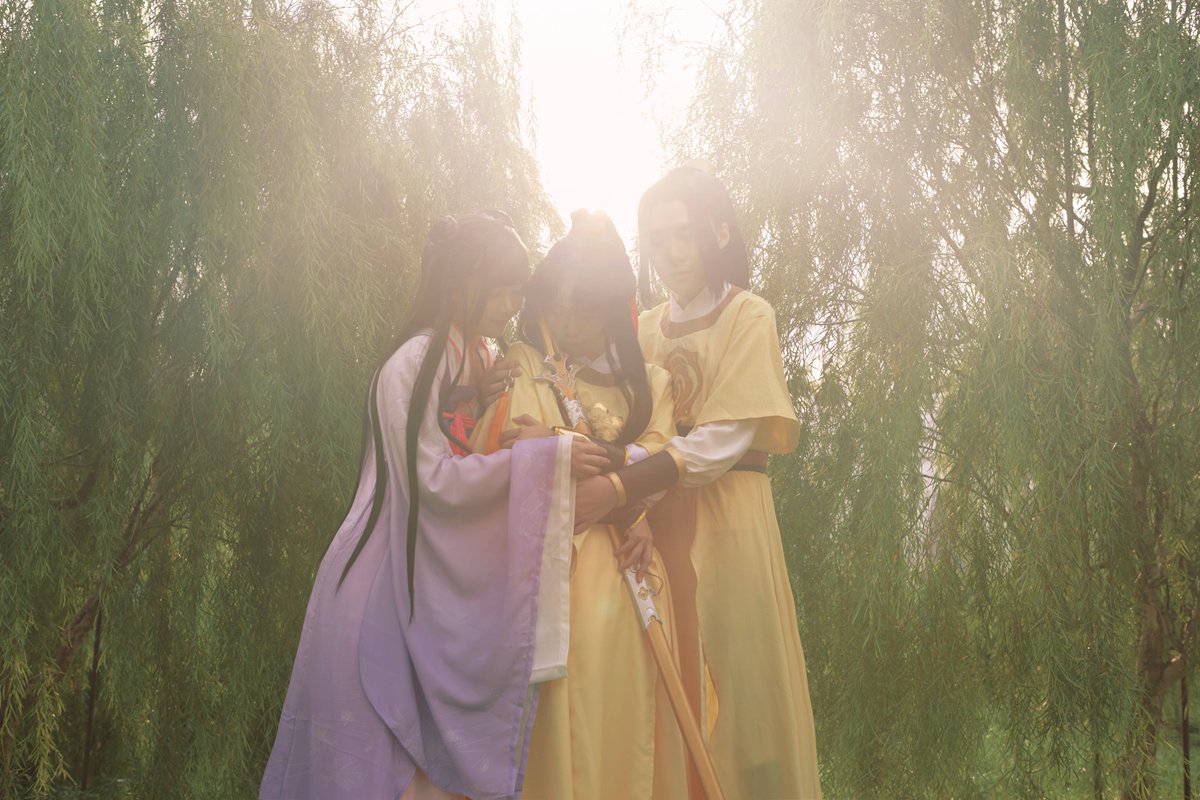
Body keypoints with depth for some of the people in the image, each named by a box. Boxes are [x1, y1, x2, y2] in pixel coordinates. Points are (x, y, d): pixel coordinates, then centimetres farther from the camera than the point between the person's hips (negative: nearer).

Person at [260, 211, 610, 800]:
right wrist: (548, 456, -17)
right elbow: (437, 479, -18)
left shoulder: (487, 362, 12)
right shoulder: (413, 365, -13)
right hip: (389, 591, -8)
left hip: (446, 593, 8)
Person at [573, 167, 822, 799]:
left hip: (724, 517, -4)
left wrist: (619, 487, -23)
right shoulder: (645, 329, 16)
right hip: (650, 521, 4)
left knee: (730, 686, -4)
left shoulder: (747, 317, 1)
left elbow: (724, 439, -12)